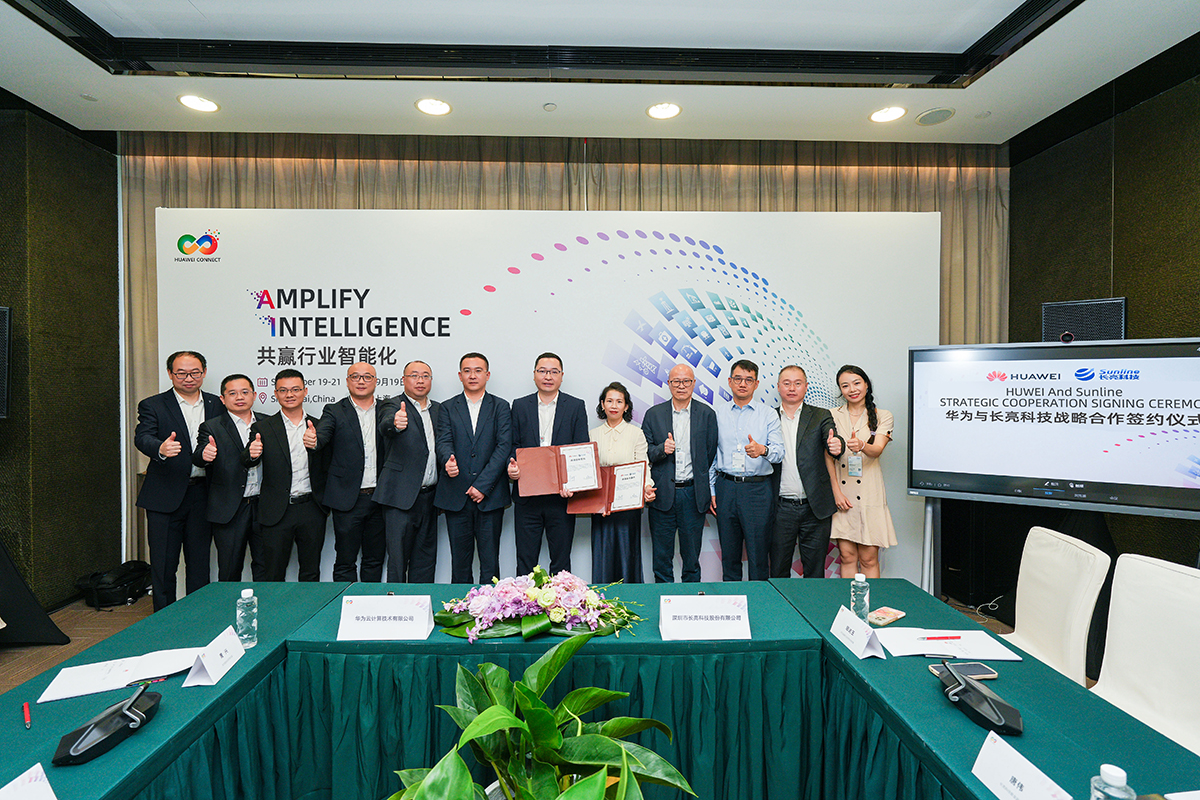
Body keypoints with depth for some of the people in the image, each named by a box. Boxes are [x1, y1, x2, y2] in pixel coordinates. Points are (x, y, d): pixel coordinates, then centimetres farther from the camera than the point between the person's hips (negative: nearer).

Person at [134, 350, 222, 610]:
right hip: (165, 496, -2)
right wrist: (161, 449, -37)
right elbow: (142, 438, -17)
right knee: (163, 564, 7)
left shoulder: (217, 405, 8)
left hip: (203, 494, 2)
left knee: (200, 564, 11)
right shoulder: (153, 406, 0)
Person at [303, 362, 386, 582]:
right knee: (345, 561, 8)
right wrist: (312, 440, -37)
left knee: (374, 560, 14)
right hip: (348, 498, -2)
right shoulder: (334, 411, 2)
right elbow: (322, 435, -17)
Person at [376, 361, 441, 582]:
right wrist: (395, 423, -50)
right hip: (402, 496, -5)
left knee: (425, 561, 13)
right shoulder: (394, 406, -3)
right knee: (397, 561, 2)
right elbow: (385, 426, -26)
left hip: (429, 497, 5)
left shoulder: (438, 409, 14)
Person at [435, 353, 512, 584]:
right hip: (456, 496, 1)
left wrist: (483, 485, -12)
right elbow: (443, 442, -2)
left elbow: (504, 447, -4)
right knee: (460, 560, 9)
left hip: (490, 495, -1)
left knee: (490, 561, 3)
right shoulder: (448, 408, 11)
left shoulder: (501, 407, 6)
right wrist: (448, 461, -27)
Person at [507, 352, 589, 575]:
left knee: (561, 561, 9)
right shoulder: (520, 406, 9)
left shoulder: (576, 406, 4)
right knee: (525, 560, 9)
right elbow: (513, 445, 9)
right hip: (527, 497, 1)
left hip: (562, 496, -1)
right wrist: (512, 465, -13)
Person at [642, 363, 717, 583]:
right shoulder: (654, 414, 4)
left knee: (692, 556, 11)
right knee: (662, 556, 9)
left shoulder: (707, 414, 3)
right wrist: (662, 449, -17)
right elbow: (644, 452, 3)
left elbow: (710, 454, 5)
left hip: (693, 494, 0)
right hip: (662, 495, 0)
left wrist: (704, 490, 6)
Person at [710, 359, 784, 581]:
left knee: (758, 553, 2)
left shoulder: (769, 414, 3)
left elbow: (779, 452, -7)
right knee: (729, 553, 12)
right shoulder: (717, 414, 9)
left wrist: (762, 450, -29)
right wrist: (710, 491, 6)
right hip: (725, 487, 2)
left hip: (758, 488, -2)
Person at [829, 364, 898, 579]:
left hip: (869, 494, -1)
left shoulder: (883, 416, 5)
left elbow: (877, 450, -12)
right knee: (847, 556, 6)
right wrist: (836, 492, -7)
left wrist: (862, 446, -35)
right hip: (841, 493, 1)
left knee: (869, 559, 3)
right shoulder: (833, 416, 7)